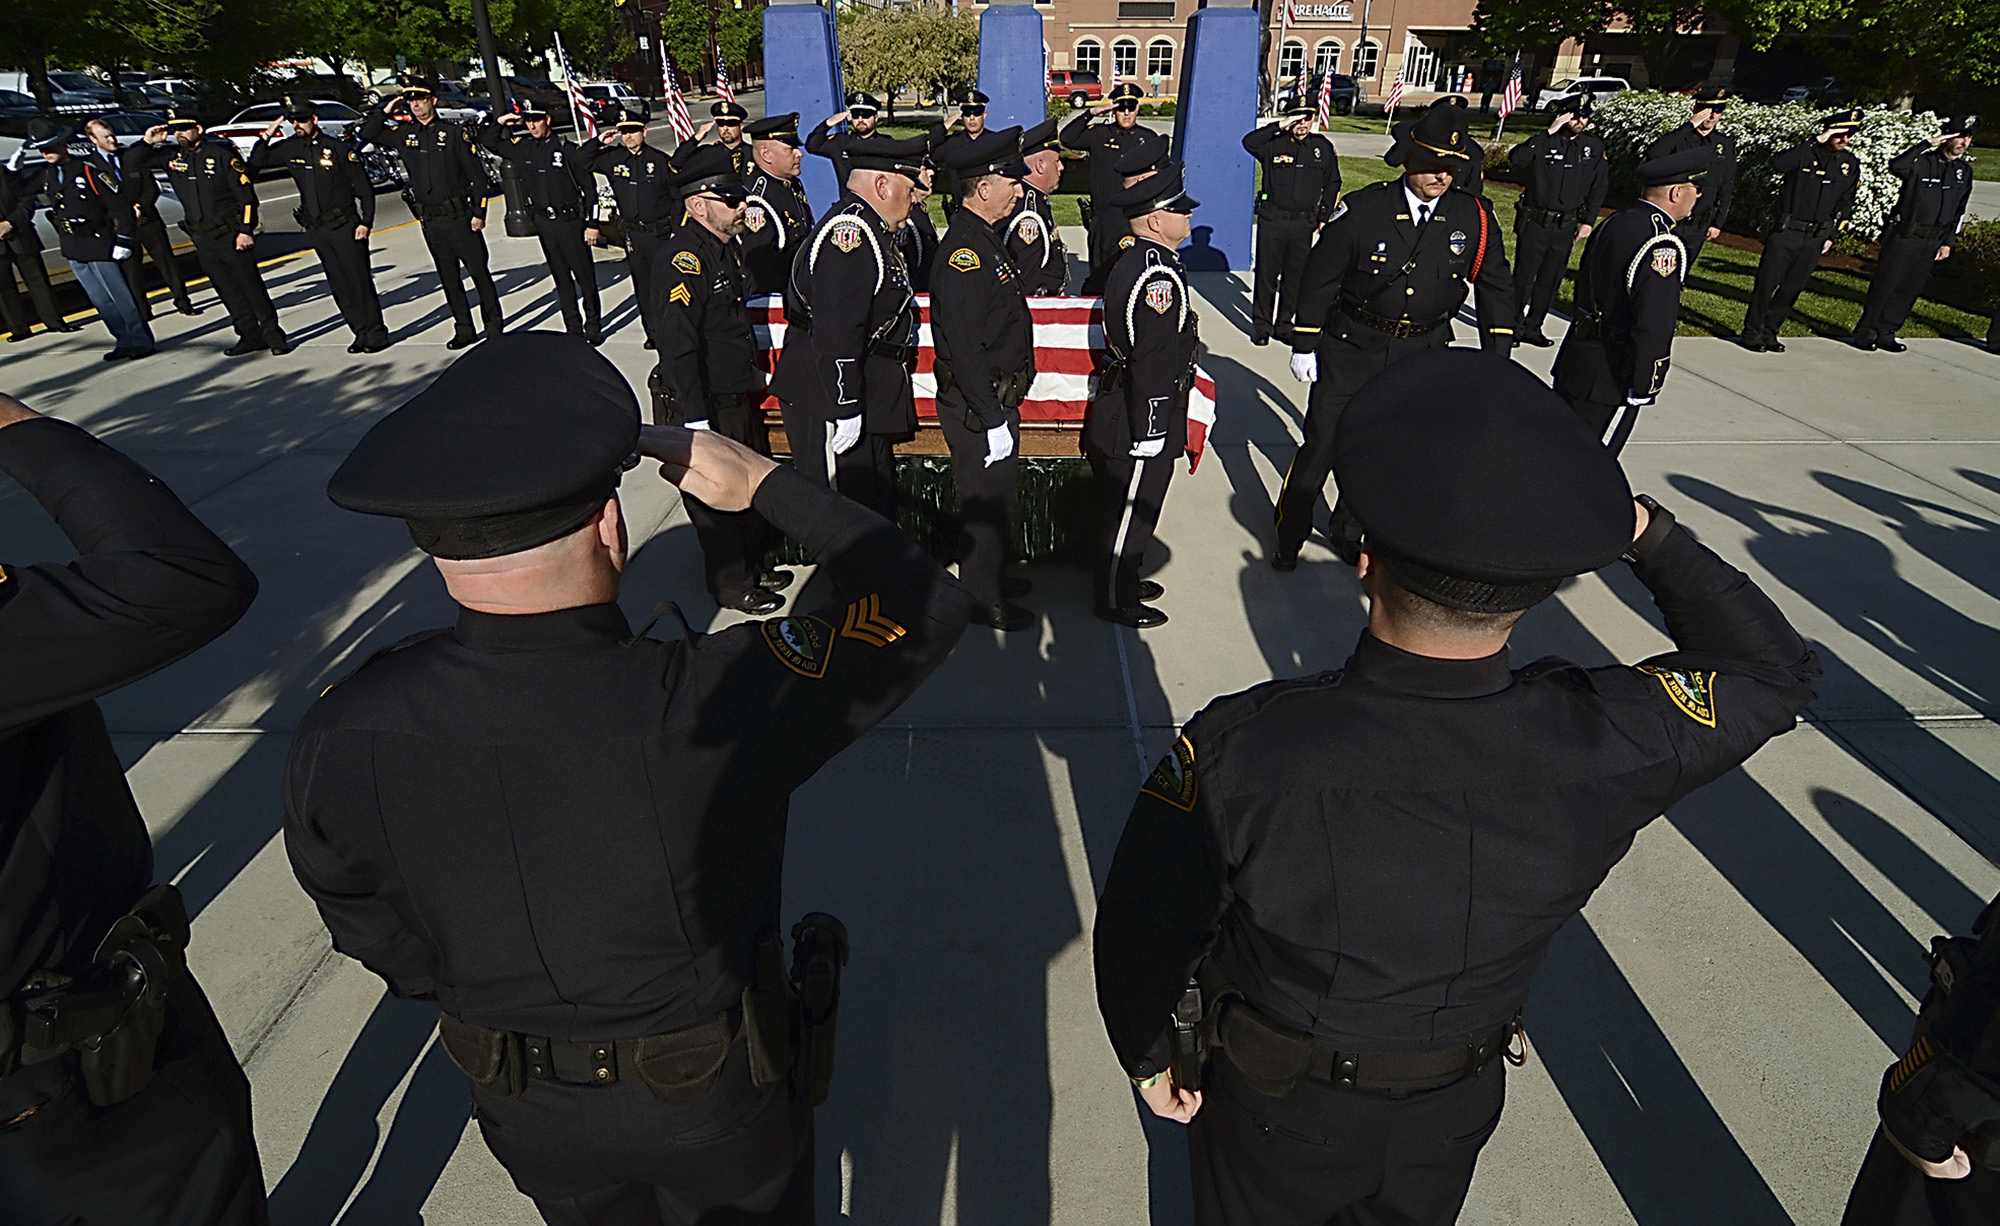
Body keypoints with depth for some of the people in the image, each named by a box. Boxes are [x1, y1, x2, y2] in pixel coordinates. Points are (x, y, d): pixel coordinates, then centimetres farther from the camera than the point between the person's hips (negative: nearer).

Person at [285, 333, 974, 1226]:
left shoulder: (338, 741, -25)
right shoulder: (721, 704, -40)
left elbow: (381, 941, -6)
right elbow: (924, 607, -25)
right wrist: (768, 485, -18)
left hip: (525, 1116, 3)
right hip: (718, 1096, -2)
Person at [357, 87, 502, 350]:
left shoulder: (455, 132, -2)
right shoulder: (403, 134, 10)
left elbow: (477, 174, -3)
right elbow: (367, 133, 17)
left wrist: (479, 212, -8)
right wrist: (385, 111, 7)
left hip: (460, 217, -4)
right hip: (430, 221, 5)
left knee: (478, 271, 0)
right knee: (448, 278, 8)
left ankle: (494, 326, 10)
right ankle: (464, 330, 14)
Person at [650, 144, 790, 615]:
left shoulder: (729, 246, 9)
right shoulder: (685, 259, -21)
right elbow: (678, 348, -25)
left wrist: (755, 377, 22)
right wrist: (696, 421, -26)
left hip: (740, 395, 10)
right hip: (705, 404, -9)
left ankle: (752, 566, 39)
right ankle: (732, 586, 21)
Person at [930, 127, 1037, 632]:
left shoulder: (986, 239, 10)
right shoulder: (963, 252, -22)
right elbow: (965, 350, -27)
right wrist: (993, 419, -24)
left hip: (996, 398, 10)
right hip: (976, 407, -10)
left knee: (998, 492, 22)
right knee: (985, 500, 4)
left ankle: (993, 574, 40)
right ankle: (984, 600, 20)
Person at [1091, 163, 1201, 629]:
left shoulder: (1137, 261, 9)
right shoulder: (1159, 275, -24)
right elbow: (1152, 362, -26)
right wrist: (1150, 431, -23)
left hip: (1125, 406, 10)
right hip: (1139, 416, -10)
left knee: (1131, 507, 23)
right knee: (1131, 510, 4)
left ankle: (1124, 578, 39)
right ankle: (1116, 599, 20)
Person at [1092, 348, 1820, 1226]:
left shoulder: (1242, 750, -38)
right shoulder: (1603, 742, -30)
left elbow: (1141, 933, -23)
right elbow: (1774, 669, -7)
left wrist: (1148, 1053, -3)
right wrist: (1647, 530, -6)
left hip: (1272, 1119, -2)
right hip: (1454, 1116, 3)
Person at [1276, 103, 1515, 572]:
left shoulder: (1475, 217, -4)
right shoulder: (1363, 209, -13)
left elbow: (1496, 287, 4)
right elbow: (1320, 278, -7)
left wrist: (1498, 358, 0)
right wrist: (1304, 344, -6)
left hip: (1423, 356, 3)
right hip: (1350, 347, -3)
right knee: (1321, 446, 1)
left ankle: (1347, 533, 34)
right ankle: (1288, 539, 19)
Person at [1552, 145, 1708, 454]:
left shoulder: (1614, 223, 6)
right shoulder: (1661, 246, -21)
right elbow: (1653, 330, -25)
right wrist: (1644, 390, -15)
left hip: (1573, 365, 9)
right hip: (1610, 382, -9)